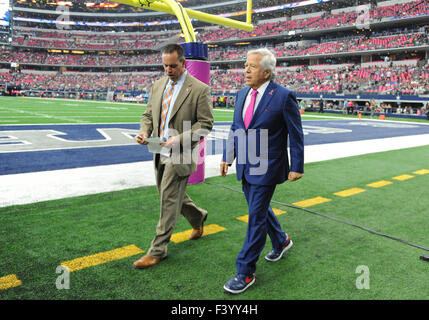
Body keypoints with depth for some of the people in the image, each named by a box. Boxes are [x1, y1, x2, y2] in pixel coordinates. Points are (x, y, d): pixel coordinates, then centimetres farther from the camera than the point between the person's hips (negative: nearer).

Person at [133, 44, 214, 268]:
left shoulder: (199, 89, -10)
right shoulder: (158, 85, 9)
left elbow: (205, 123, -11)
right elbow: (149, 114, 14)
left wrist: (180, 139, -23)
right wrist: (144, 131, -8)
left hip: (180, 153, -7)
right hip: (160, 150, 7)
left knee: (169, 199, -4)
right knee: (168, 195, 18)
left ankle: (158, 250, 9)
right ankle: (198, 217, 44)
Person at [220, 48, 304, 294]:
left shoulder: (284, 96, -13)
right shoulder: (242, 94, 7)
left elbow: (296, 135, -9)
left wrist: (296, 167, -9)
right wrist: (228, 157, 11)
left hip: (267, 168, -7)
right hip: (246, 167, 7)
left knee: (256, 216, -2)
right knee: (259, 209, 20)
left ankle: (246, 273, 11)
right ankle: (281, 241, 47)